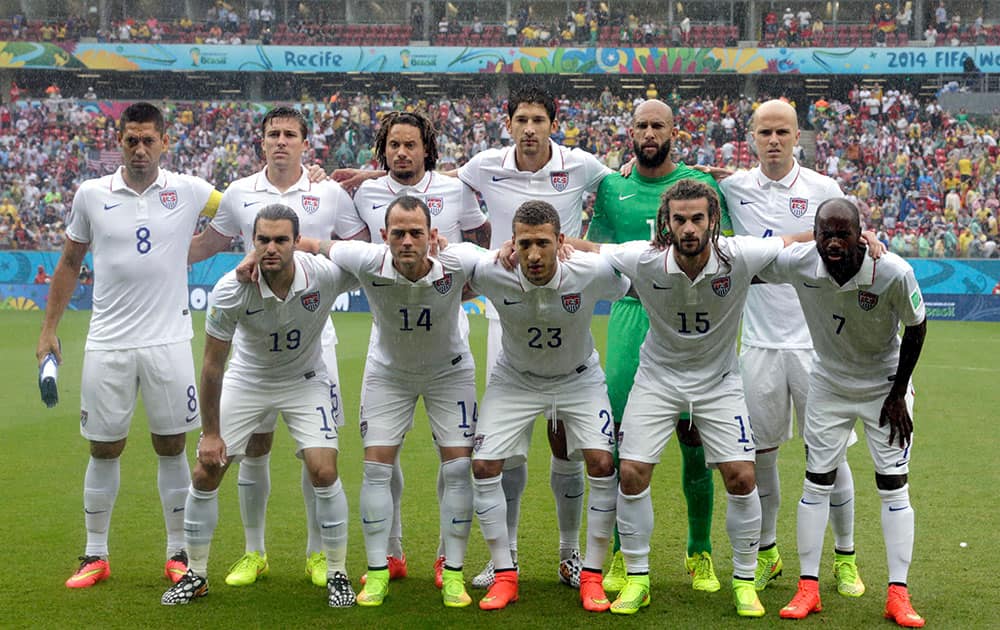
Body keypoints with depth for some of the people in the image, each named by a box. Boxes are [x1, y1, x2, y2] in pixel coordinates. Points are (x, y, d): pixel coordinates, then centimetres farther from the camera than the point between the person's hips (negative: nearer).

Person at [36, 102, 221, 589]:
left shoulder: (188, 191, 0)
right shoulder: (90, 195, 3)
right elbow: (70, 263, 12)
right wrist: (49, 329, 12)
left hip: (168, 342, 0)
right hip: (107, 343, 1)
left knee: (171, 447, 5)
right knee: (104, 450, 7)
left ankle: (177, 555, 17)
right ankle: (95, 556, 20)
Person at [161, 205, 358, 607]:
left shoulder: (326, 275, -28)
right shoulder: (231, 290, -27)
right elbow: (212, 364, -15)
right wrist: (210, 432, -11)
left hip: (304, 380, 0)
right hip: (246, 380, 1)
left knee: (324, 471, -15)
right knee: (205, 473, -2)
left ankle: (337, 573, 4)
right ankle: (195, 575, 18)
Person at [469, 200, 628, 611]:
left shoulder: (593, 273, -30)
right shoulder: (491, 275, -28)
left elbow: (629, 289, -7)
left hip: (578, 377, -1)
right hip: (515, 378, 1)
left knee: (602, 463, -16)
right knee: (484, 466, -9)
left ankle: (592, 576, 1)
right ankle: (504, 576, 7)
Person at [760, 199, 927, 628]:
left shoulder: (893, 273, -29)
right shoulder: (797, 263, -24)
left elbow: (916, 328, -12)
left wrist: (898, 395, -7)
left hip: (885, 385, -2)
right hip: (829, 383, 2)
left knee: (893, 486, -2)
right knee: (817, 482, 1)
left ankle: (898, 594, 5)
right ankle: (808, 588, 9)